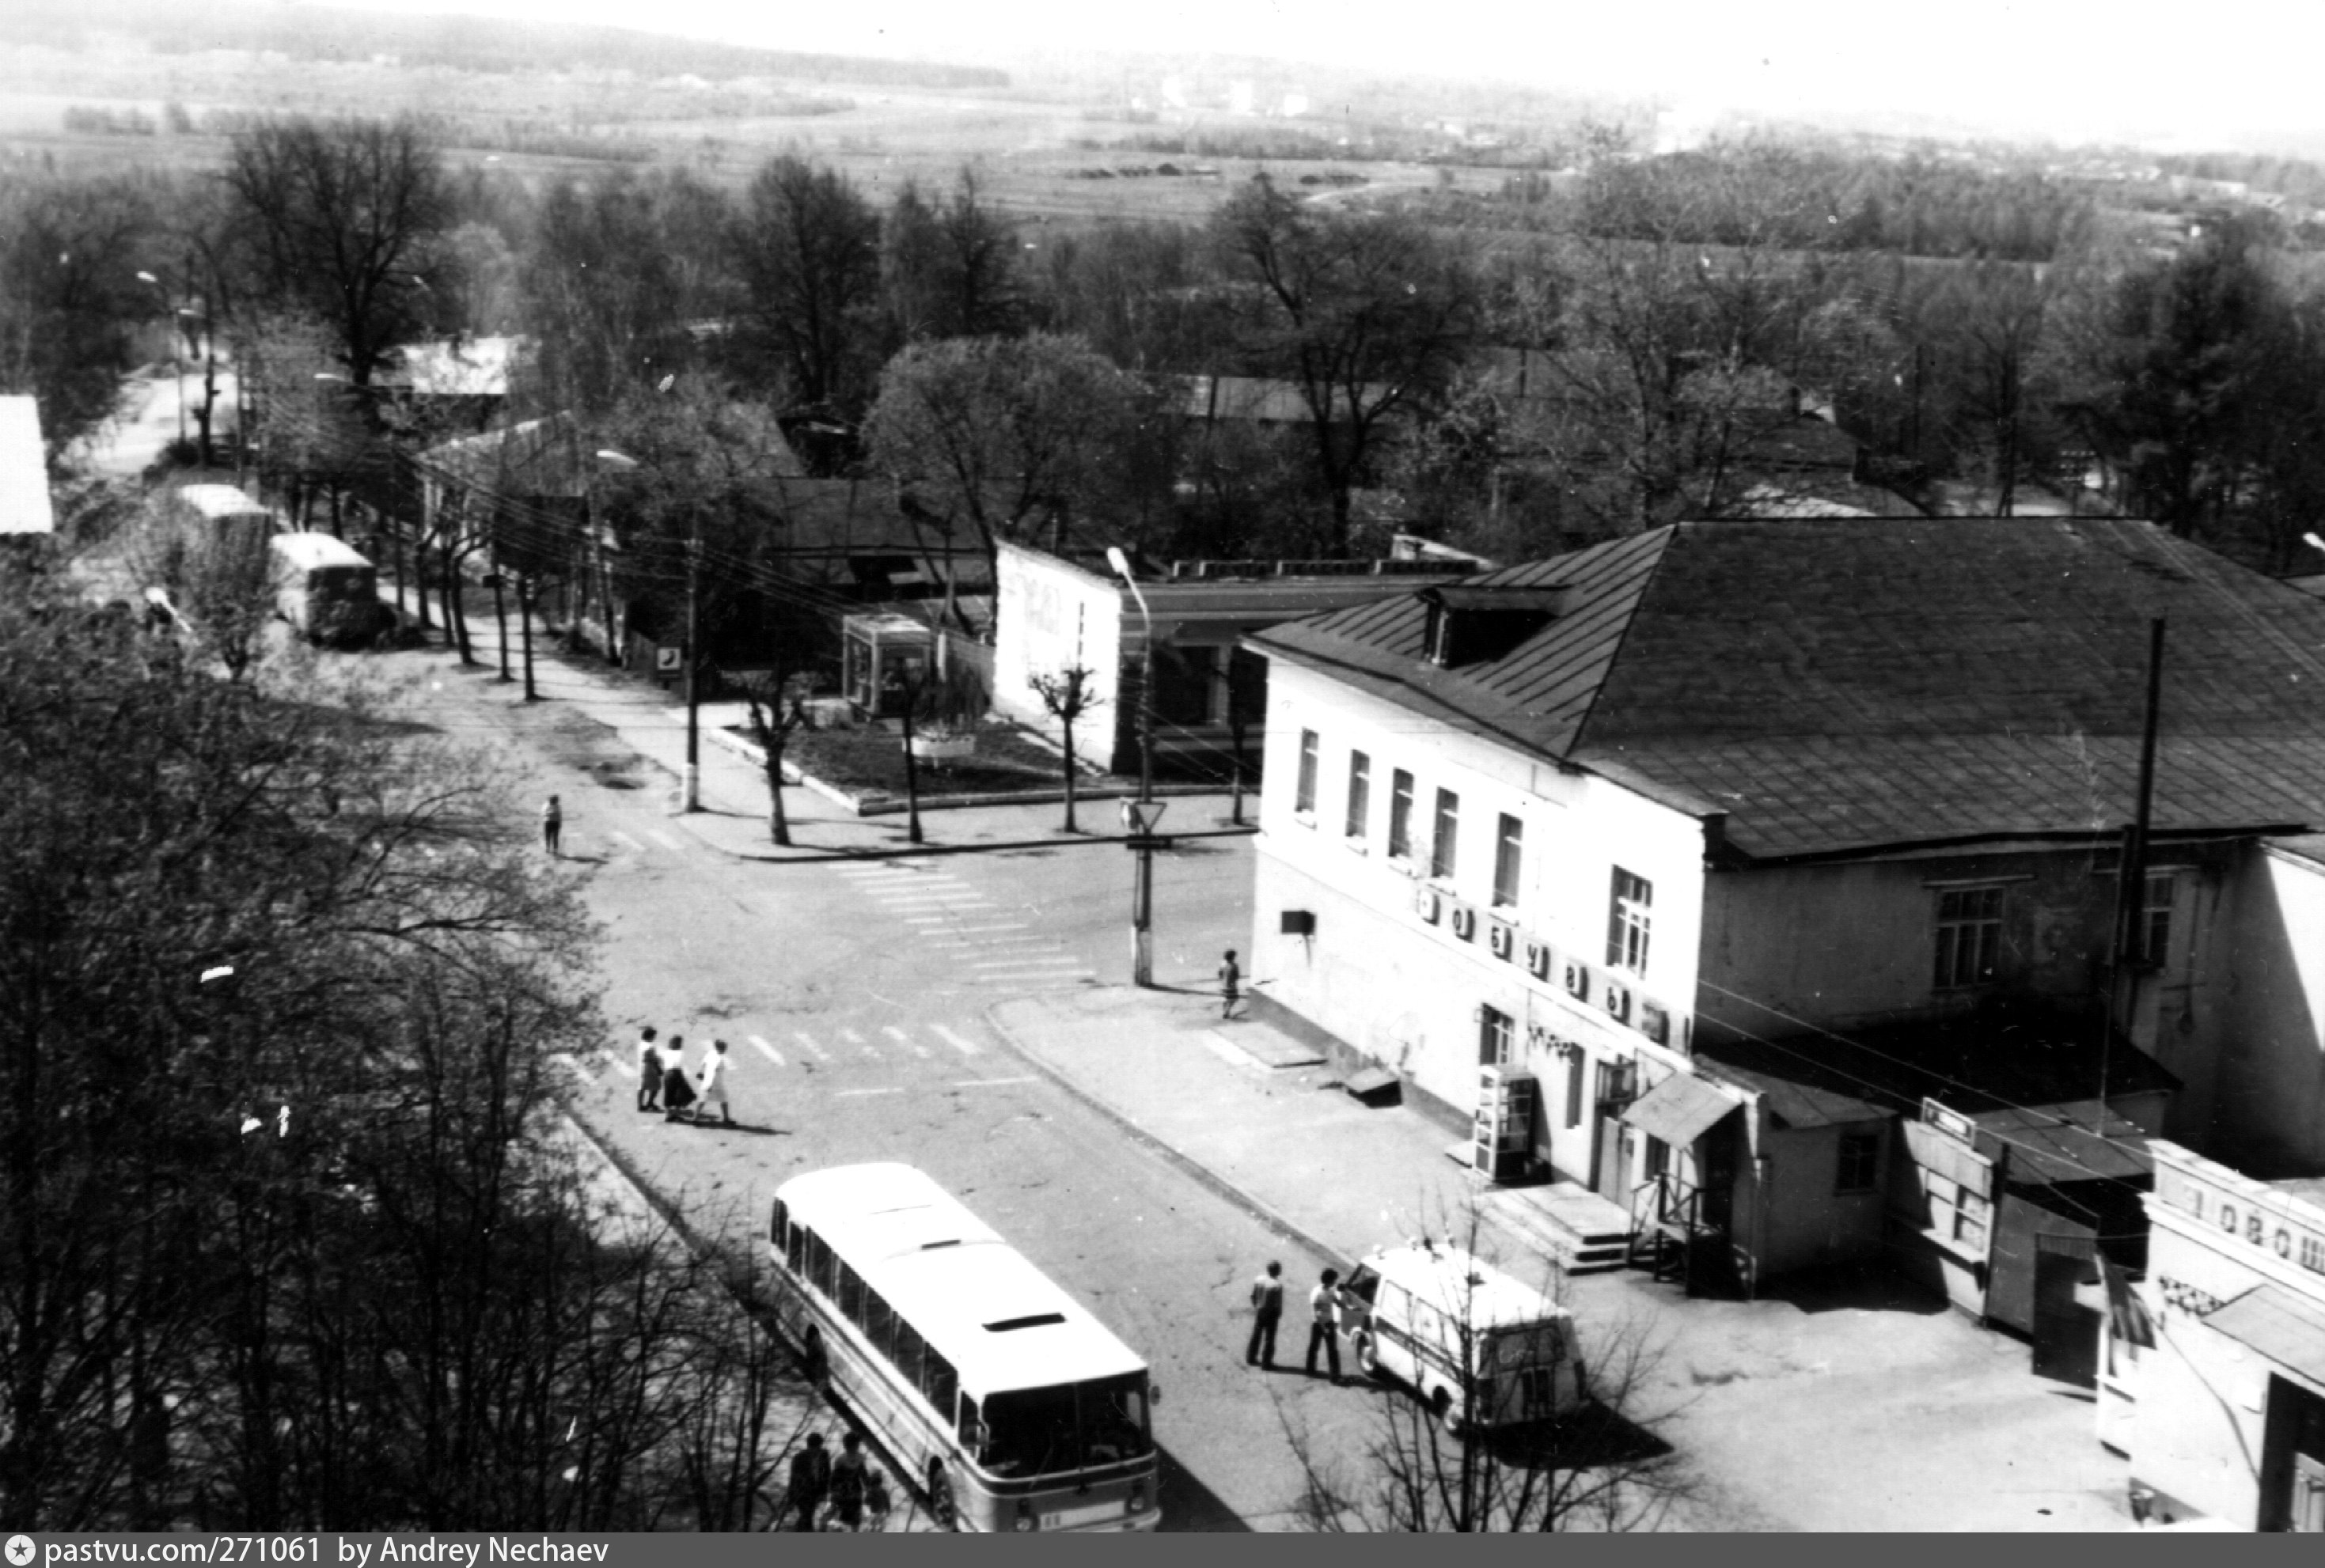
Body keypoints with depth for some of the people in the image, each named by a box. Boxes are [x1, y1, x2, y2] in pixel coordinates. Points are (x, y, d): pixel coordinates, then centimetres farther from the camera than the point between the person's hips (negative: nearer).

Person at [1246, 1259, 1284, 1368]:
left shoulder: (1258, 1280, -8)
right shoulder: (1277, 1285, -25)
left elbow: (1252, 1296, 1)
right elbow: (1278, 1303, -21)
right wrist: (1280, 1314, -3)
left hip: (1259, 1311, 5)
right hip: (1271, 1314, -5)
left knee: (1256, 1335, 20)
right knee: (1269, 1338, 9)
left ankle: (1251, 1357, 32)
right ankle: (1266, 1362, 16)